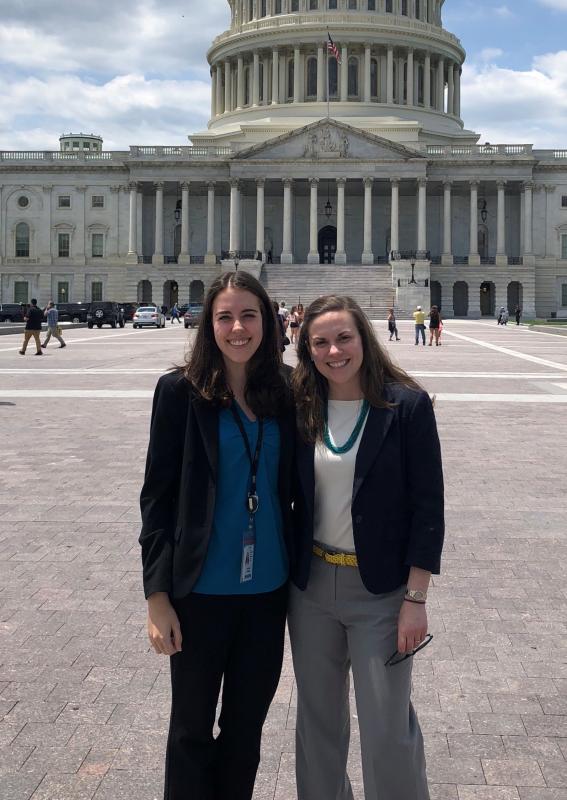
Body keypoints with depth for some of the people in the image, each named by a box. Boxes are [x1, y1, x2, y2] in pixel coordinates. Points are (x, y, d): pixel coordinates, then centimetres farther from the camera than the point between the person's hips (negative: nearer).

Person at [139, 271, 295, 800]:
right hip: (200, 591, -3)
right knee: (192, 727, 13)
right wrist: (158, 595, -9)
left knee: (246, 725, 17)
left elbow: (291, 486, 7)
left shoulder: (286, 391, 0)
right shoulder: (181, 391, -9)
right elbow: (157, 495, -7)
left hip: (267, 589, 3)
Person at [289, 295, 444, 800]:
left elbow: (428, 507, -10)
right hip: (310, 585, 4)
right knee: (317, 716, 18)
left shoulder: (407, 405, -10)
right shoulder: (301, 409, 1)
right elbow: (288, 495, 9)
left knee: (387, 729, 2)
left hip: (380, 589, -4)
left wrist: (416, 600, -13)